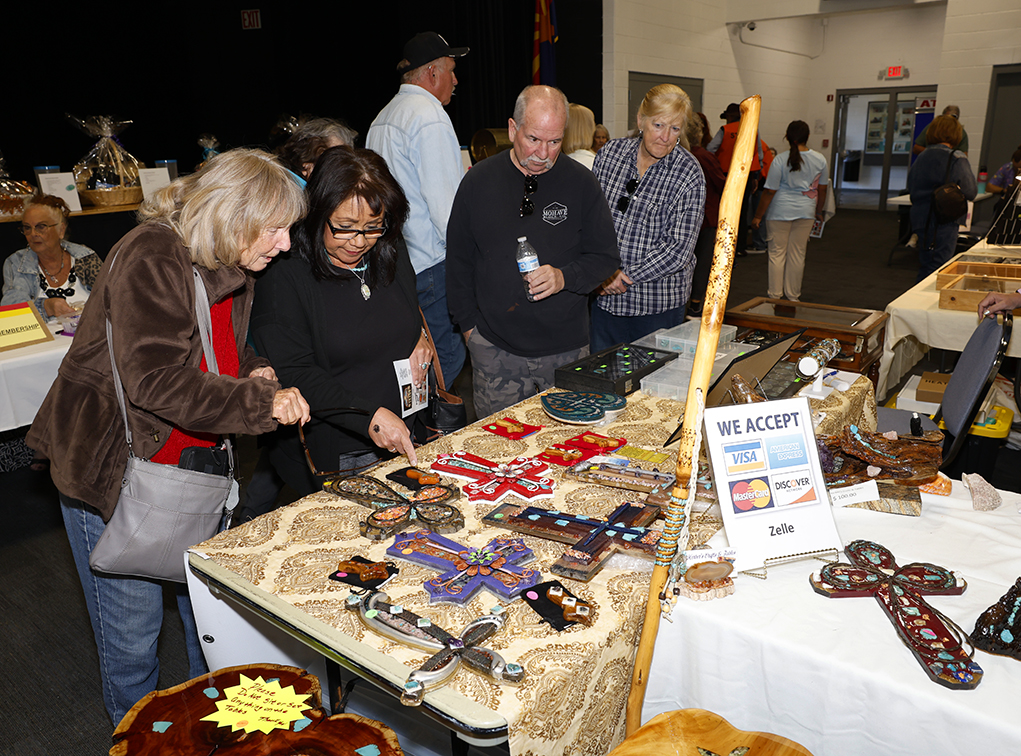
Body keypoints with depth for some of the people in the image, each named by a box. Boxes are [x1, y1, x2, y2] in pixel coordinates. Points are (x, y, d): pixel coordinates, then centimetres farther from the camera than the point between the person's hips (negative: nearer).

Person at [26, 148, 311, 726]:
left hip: (190, 467, 8)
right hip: (112, 472, -8)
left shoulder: (233, 269, 4)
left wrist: (254, 373, -2)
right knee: (133, 630, 8)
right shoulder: (152, 257, -23)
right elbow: (156, 381, -32)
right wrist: (259, 402, -35)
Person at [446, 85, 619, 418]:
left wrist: (565, 277, -17)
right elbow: (458, 260, 9)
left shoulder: (581, 182, -1)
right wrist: (468, 323, 5)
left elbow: (606, 256, 2)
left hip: (566, 350, 0)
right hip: (494, 348, 1)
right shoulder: (478, 181, 1)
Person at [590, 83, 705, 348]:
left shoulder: (689, 175, -10)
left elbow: (678, 249, -15)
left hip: (658, 306, -3)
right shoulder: (610, 153, 1)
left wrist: (627, 276, -16)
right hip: (604, 298, 3)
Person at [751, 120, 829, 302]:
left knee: (777, 253, 5)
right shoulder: (820, 160, 2)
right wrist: (818, 212, 24)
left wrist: (758, 216, -3)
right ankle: (793, 296, 18)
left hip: (780, 212, -3)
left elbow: (770, 191, -11)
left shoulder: (780, 160, -11)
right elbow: (822, 189, 10)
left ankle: (775, 295, 9)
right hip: (806, 212, 3)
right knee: (798, 254, 9)